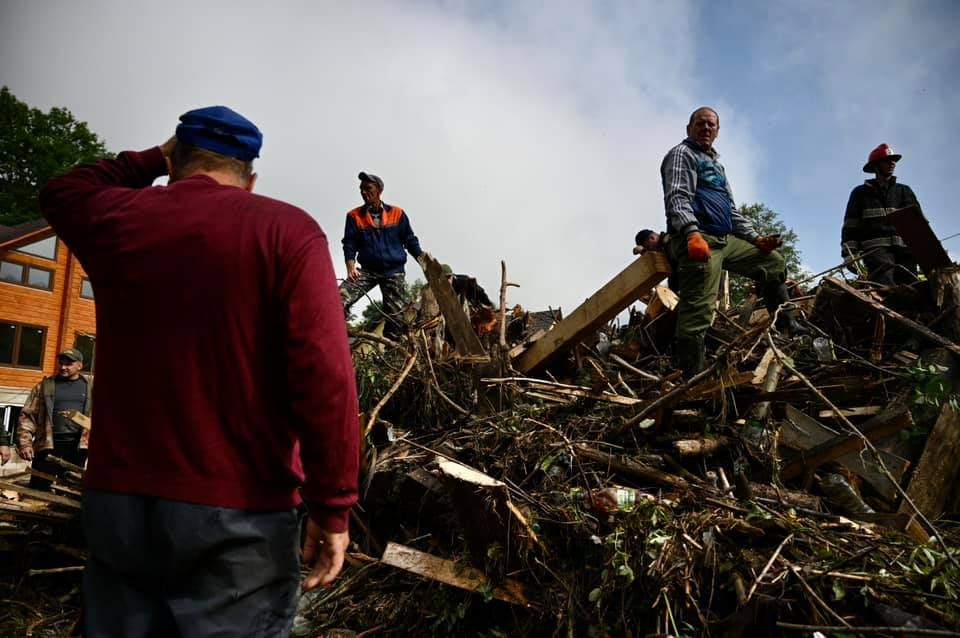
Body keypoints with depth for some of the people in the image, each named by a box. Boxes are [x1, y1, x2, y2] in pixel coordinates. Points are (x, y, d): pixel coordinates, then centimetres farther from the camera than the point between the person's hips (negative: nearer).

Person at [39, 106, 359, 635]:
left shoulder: (117, 218, 5)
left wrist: (151, 159, 28)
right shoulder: (287, 229, -8)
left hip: (117, 500, 5)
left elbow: (61, 191, 32)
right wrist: (332, 507, -12)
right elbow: (323, 377, -17)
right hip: (239, 514, -4)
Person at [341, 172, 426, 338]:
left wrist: (424, 263, -4)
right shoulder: (354, 216, 4)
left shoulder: (397, 213, 4)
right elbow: (349, 244, 0)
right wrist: (351, 267, -18)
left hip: (394, 272, 0)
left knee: (395, 316, 2)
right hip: (367, 270, 0)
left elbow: (410, 240, 7)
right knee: (339, 300, -23)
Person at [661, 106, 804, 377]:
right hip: (697, 240, -9)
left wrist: (755, 238, 20)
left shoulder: (716, 164, 31)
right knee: (698, 310, -18)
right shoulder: (681, 154, 3)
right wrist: (692, 232, -31)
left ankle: (787, 327, 23)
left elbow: (732, 210, 32)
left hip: (726, 240, 9)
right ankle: (692, 382, -22)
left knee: (774, 263, 16)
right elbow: (677, 198, -15)